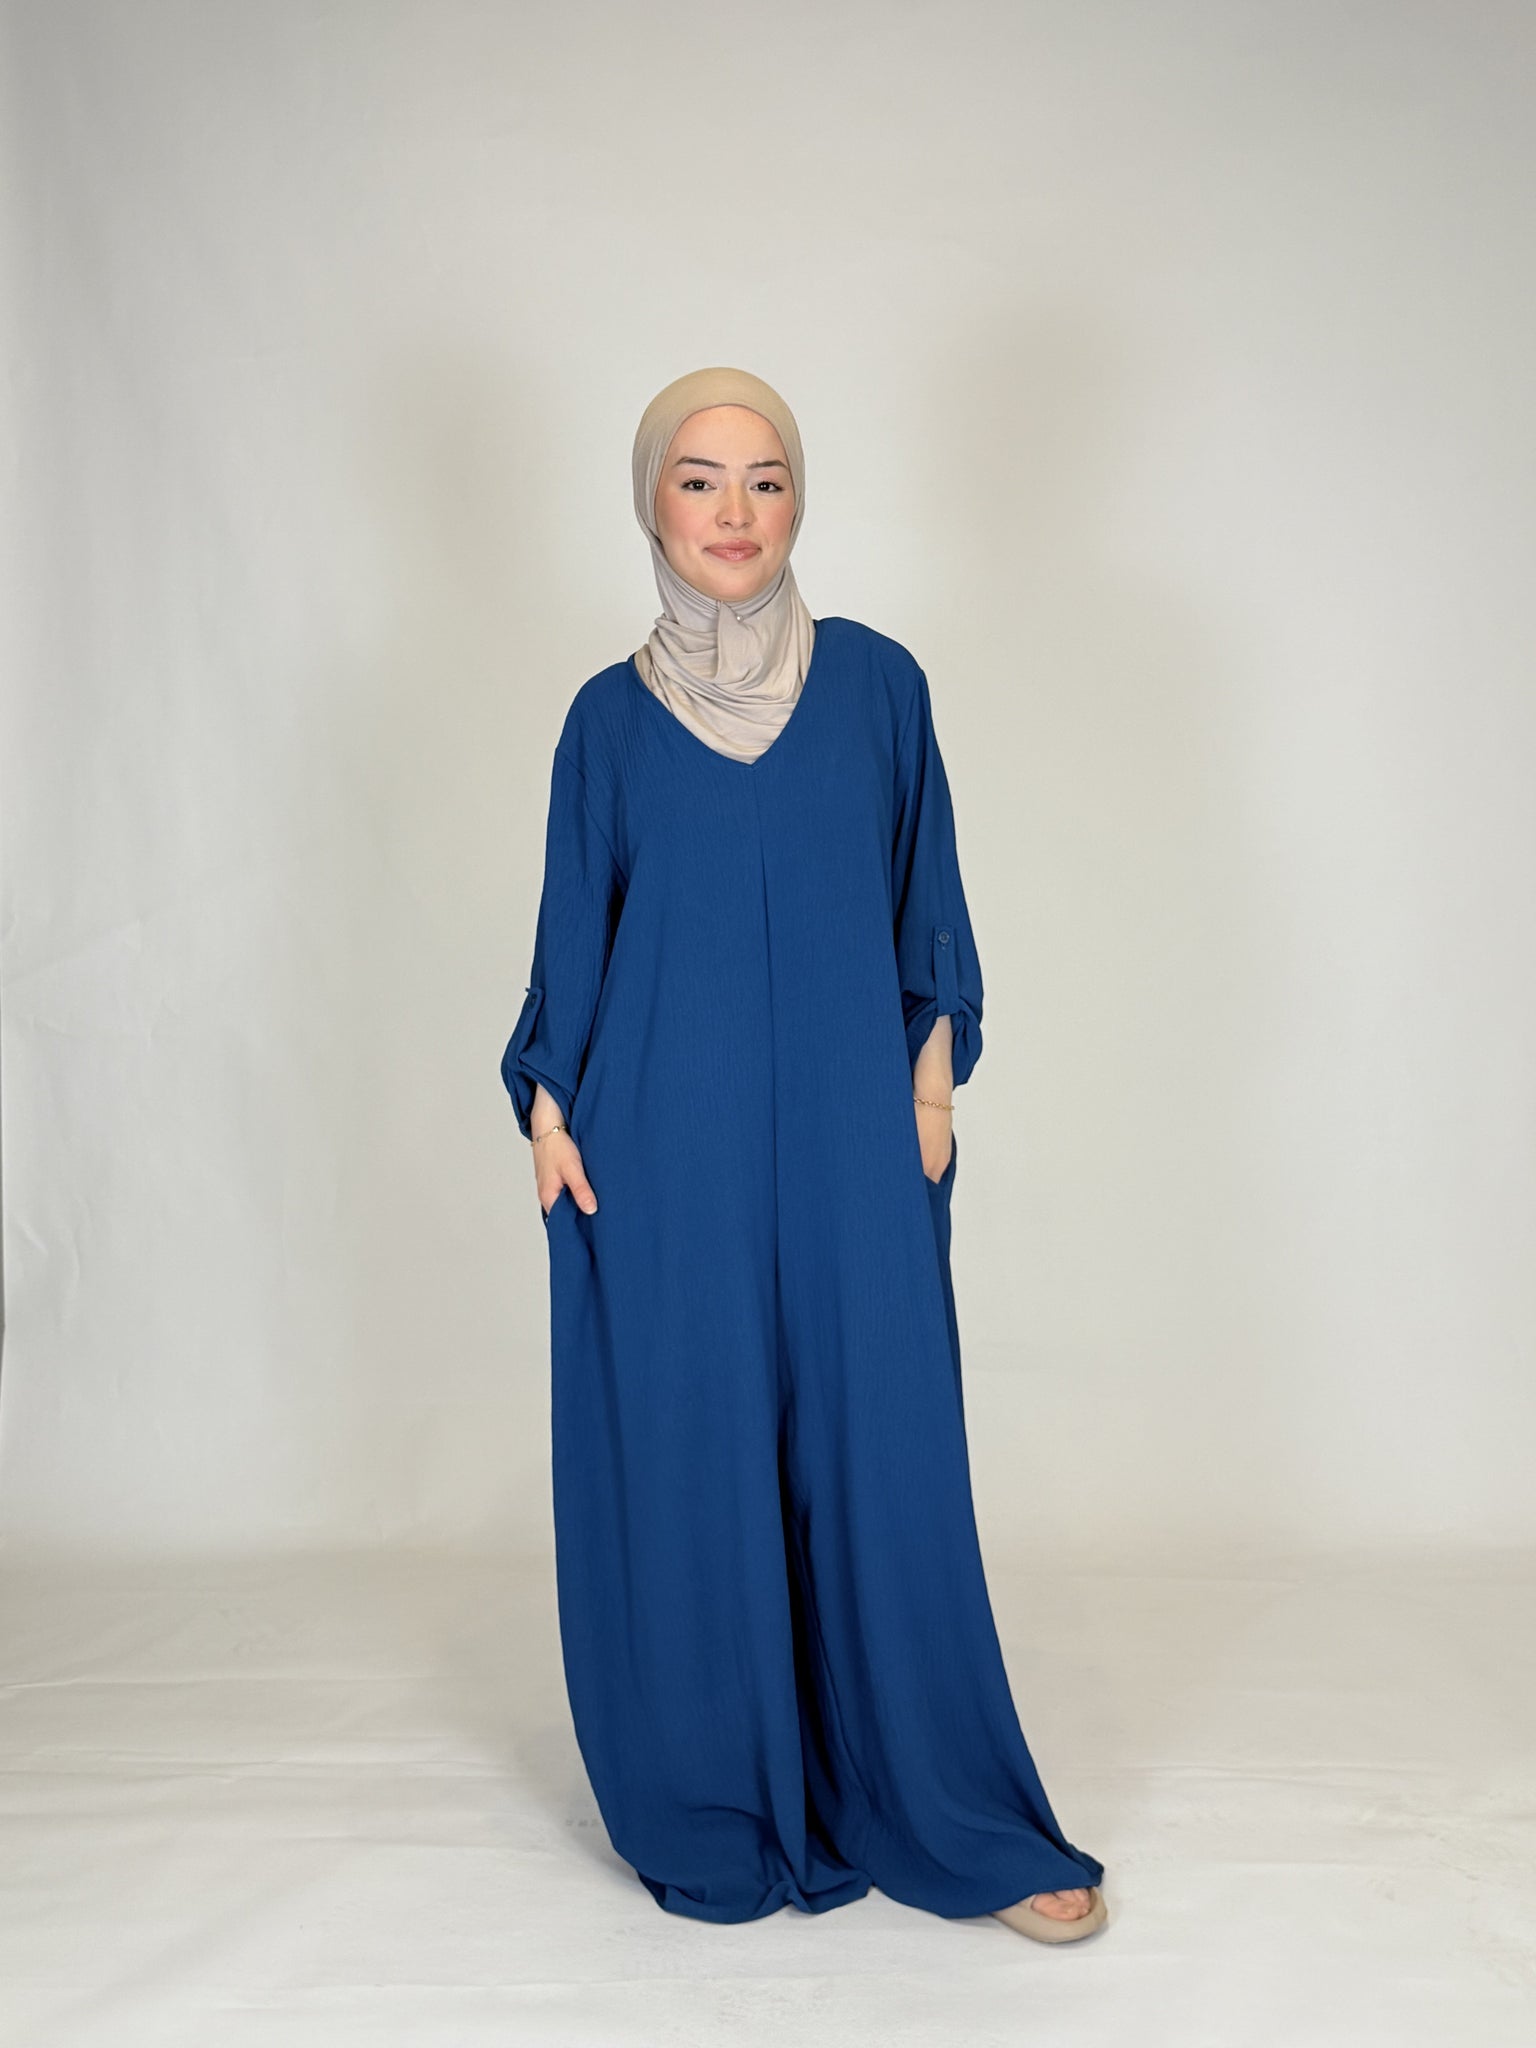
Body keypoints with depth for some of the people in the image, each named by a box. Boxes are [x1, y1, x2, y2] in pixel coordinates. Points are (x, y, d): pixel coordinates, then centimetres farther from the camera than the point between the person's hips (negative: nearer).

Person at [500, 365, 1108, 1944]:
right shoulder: (610, 717, 5)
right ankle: (717, 1815, 24)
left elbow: (926, 899, 8)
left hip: (846, 1137, 0)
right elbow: (572, 928, 8)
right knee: (686, 1459, 5)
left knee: (883, 1458, 4)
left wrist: (933, 1076, 0)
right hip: (667, 1149, 0)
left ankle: (954, 1825, 20)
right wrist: (548, 1109, 0)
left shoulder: (877, 684, 5)